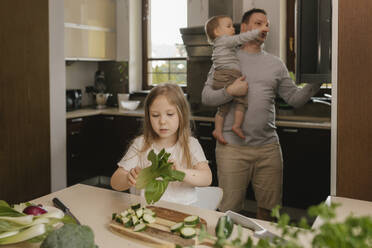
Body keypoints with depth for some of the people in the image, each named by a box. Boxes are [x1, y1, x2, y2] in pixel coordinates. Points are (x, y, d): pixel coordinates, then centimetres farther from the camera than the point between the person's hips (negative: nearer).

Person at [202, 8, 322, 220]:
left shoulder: (275, 64, 13)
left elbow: (295, 98, 10)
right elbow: (206, 97, 1)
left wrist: (316, 82, -4)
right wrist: (230, 91, -14)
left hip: (268, 148, 3)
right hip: (232, 148, -3)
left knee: (269, 207, 11)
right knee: (230, 210, 2)